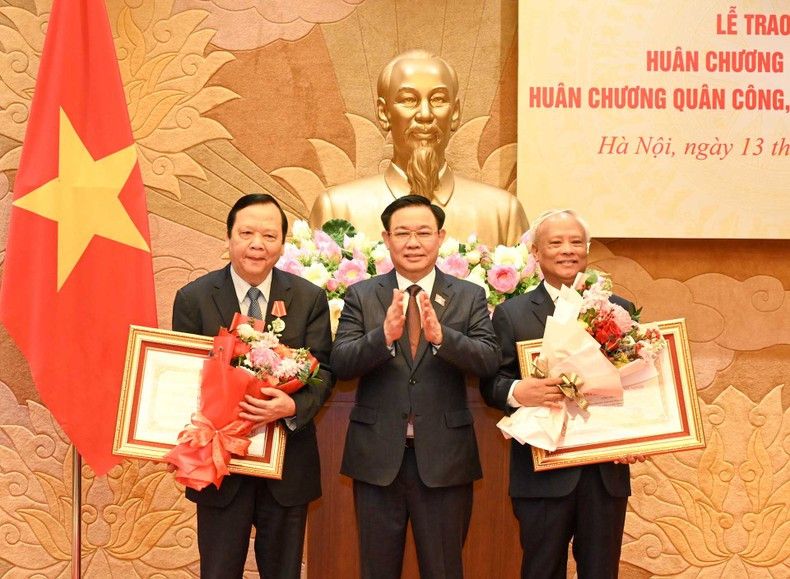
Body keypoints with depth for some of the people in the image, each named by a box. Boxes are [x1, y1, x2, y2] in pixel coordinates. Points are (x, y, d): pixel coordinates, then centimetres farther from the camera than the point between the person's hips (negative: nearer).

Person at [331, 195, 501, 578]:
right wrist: (384, 335, -27)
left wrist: (441, 336, -28)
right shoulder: (361, 296, 2)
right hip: (377, 458, 1)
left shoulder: (469, 297, 2)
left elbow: (488, 362, -11)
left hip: (444, 459, 0)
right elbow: (341, 364, -9)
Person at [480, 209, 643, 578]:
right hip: (543, 475, -2)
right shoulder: (511, 314, 4)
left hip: (606, 471, 2)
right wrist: (517, 391, -24)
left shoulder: (618, 310, 10)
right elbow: (490, 384, -1)